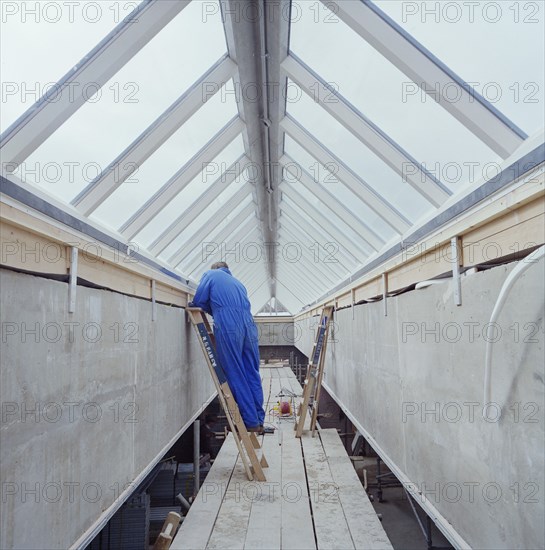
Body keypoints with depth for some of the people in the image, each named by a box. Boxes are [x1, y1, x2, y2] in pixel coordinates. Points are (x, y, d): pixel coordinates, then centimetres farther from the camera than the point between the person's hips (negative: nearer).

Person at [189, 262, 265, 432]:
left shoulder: (211, 274, 18)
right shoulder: (238, 282, 34)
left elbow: (199, 301, 7)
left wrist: (210, 308, 27)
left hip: (228, 328, -6)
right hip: (249, 325, 6)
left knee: (236, 376, 1)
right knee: (252, 375, 10)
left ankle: (251, 422, 3)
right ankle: (259, 420, 15)